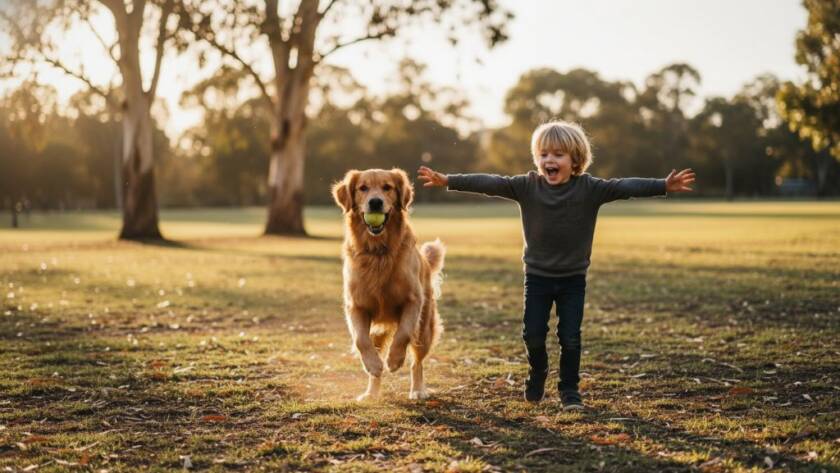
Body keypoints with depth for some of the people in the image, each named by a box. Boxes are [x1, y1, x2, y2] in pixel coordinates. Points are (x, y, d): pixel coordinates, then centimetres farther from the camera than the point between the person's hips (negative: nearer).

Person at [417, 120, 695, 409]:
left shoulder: (589, 189, -11)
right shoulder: (527, 186, -8)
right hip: (537, 276, 1)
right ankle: (537, 373, 34)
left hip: (573, 279, -1)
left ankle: (569, 390, 17)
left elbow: (625, 187, -22)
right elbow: (490, 184, -14)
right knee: (533, 334, 4)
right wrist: (448, 181, -21)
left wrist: (664, 186, -34)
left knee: (570, 337, -1)